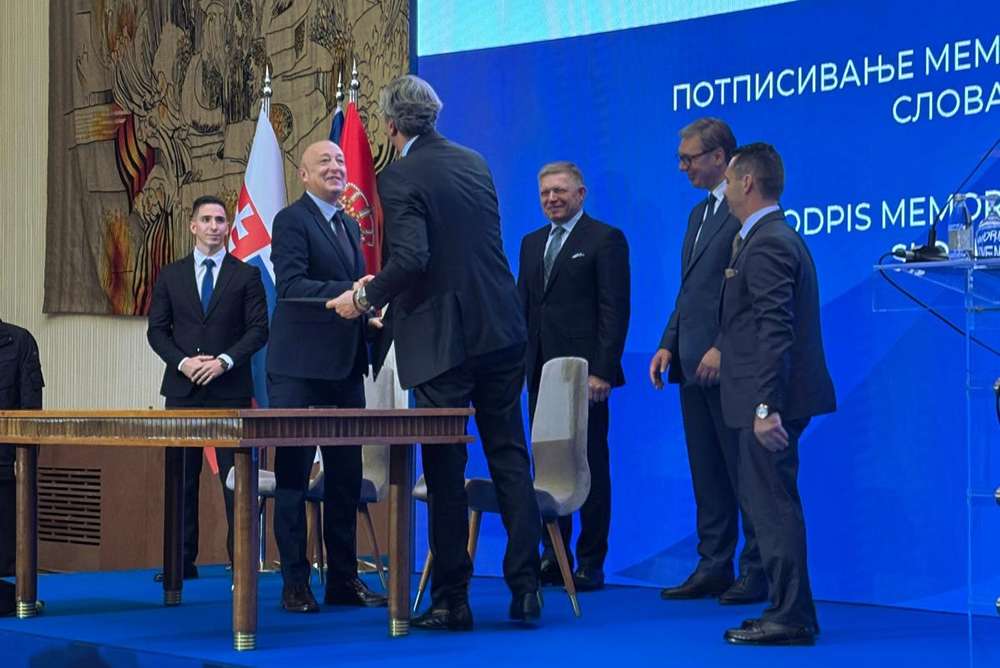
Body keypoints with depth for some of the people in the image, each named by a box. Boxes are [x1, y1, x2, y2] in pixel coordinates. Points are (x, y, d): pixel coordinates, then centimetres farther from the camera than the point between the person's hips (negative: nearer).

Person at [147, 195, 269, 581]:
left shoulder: (246, 275, 5)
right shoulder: (171, 275, 11)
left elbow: (258, 329, 0)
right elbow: (157, 330, 8)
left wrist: (225, 360, -13)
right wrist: (182, 361, -9)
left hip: (230, 389, -2)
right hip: (182, 389, 2)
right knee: (181, 476, 3)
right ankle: (182, 560, 8)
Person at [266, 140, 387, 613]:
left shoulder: (350, 226, 18)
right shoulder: (291, 220, -6)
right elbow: (290, 284, -19)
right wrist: (346, 293, -28)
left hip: (345, 366, 8)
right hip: (300, 369, -8)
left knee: (346, 478, 9)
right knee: (293, 476, -2)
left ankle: (344, 580, 15)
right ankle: (295, 584, 2)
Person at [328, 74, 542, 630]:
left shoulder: (400, 178, -11)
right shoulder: (475, 162, 11)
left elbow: (412, 258, -23)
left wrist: (366, 298, -6)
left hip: (442, 340, -6)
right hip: (502, 331, 6)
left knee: (446, 470, 1)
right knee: (510, 459, 11)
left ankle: (452, 600, 5)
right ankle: (526, 589, 11)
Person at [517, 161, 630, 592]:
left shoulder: (605, 240, -3)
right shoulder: (532, 243, 18)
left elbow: (615, 310, -9)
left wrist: (603, 370, -16)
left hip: (584, 372, -6)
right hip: (540, 373, 6)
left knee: (590, 468, -1)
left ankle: (591, 563, 4)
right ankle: (554, 557, 14)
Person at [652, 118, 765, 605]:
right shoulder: (699, 214, 20)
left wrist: (723, 348, -21)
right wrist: (669, 345, 12)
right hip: (694, 365, 9)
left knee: (744, 472, -3)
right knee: (707, 474, 11)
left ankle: (758, 571, 3)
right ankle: (714, 566, 16)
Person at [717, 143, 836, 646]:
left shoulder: (767, 245, -16)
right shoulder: (777, 238, 17)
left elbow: (775, 332, -24)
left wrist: (766, 407, -26)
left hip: (769, 398, -11)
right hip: (768, 398, 11)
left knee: (773, 505, -6)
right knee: (767, 502, 15)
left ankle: (791, 619, -2)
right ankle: (789, 610, 21)